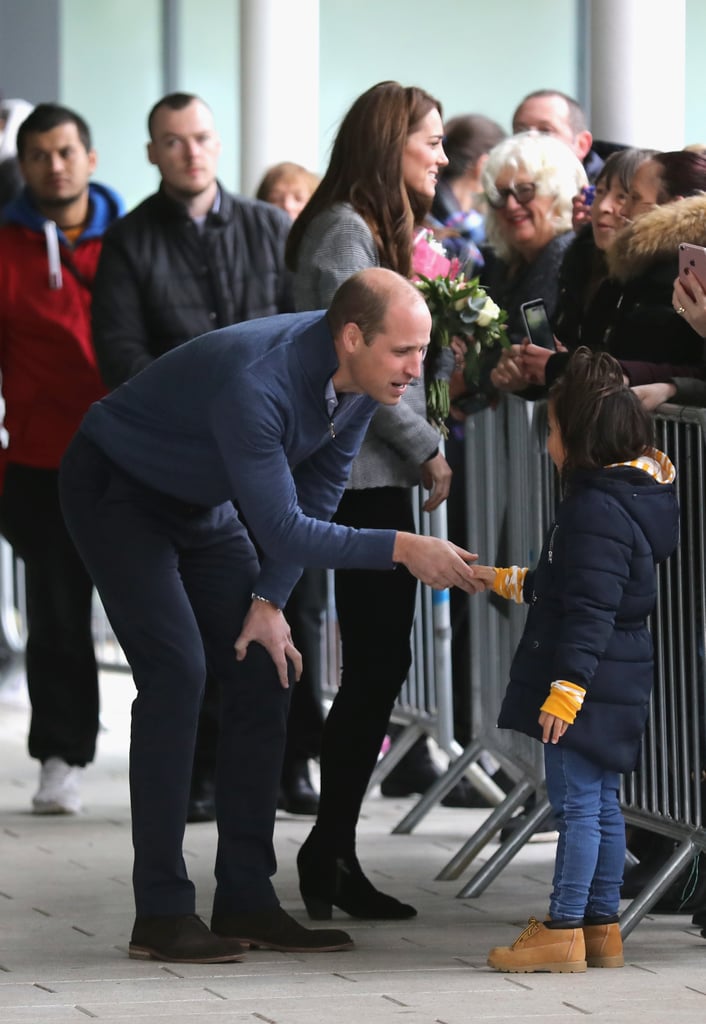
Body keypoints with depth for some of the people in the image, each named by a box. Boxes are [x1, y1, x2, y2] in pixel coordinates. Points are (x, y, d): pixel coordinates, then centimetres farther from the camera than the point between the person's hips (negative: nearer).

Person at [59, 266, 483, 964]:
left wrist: (269, 601, -8)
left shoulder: (361, 380, -13)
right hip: (117, 490, -8)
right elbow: (282, 529, -36)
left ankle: (244, 900, 1)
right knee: (176, 673, -19)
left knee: (260, 673, -1)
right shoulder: (256, 383, -38)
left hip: (203, 503, 8)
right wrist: (399, 548, -41)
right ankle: (161, 912, -16)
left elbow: (317, 491, -2)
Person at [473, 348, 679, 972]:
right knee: (601, 803, 14)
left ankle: (563, 931, -7)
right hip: (615, 685, 10)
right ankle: (602, 925, 19)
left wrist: (566, 687, -27)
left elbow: (589, 613, -25)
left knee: (577, 803, -8)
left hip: (589, 683, -10)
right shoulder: (631, 495, 14)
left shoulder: (596, 511, -20)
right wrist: (507, 581, 40)